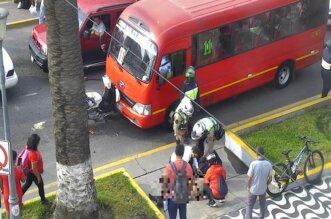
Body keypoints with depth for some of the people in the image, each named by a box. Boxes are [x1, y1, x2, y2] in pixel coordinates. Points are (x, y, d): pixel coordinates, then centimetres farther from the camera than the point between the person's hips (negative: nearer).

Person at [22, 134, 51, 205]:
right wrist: (38, 177, -18)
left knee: (27, 185, 24)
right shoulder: (34, 154, -37)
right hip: (34, 173, -8)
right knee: (41, 186, 15)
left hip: (30, 172, 8)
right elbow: (34, 168, -31)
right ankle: (43, 200, 37)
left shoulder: (31, 149, -10)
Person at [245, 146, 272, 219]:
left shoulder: (253, 164, -24)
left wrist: (248, 186, 1)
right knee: (262, 205, 25)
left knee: (250, 205, 16)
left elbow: (249, 178, -17)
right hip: (263, 189, 3)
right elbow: (270, 178, -5)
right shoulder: (268, 164, -14)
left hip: (253, 189, -3)